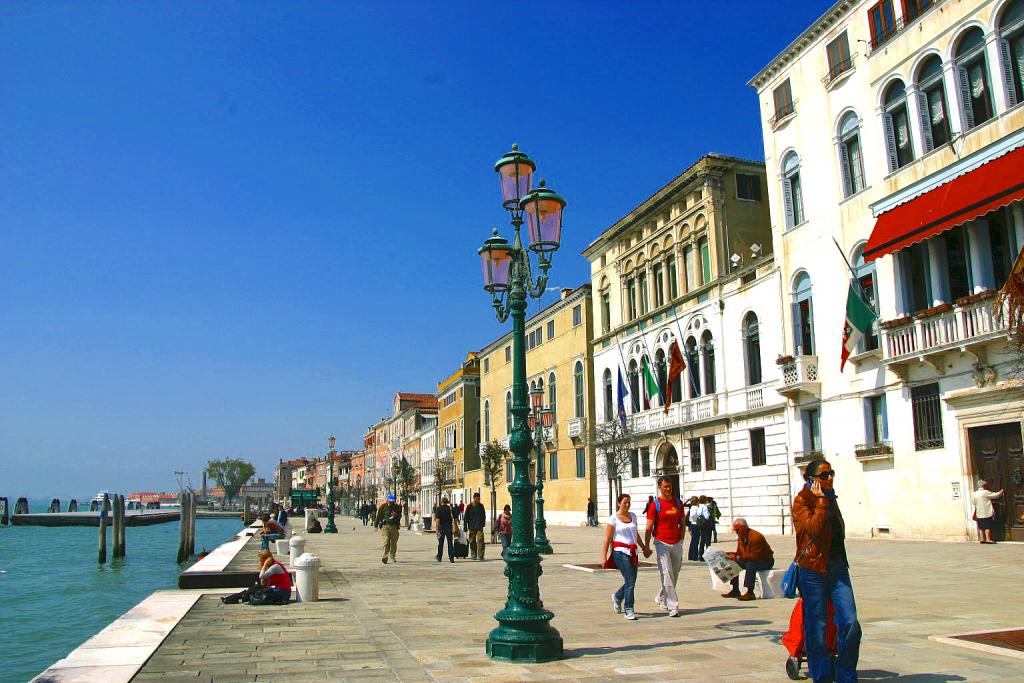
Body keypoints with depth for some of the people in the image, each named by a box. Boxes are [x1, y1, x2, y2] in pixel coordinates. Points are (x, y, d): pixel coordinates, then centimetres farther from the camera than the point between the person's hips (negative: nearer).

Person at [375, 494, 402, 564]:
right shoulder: (383, 506, 6)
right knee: (386, 541, -14)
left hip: (394, 526, 2)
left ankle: (392, 556, 22)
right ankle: (385, 557, -18)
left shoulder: (396, 507, 10)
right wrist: (376, 525, 7)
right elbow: (378, 516, 9)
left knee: (394, 542, 7)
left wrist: (396, 515, -11)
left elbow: (400, 516, 12)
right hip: (385, 525, -2)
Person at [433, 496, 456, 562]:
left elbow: (437, 519, -14)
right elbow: (454, 518, 4)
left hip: (441, 527, -2)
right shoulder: (450, 508, 1)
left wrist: (437, 529, -13)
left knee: (440, 542, 10)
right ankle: (451, 557, -2)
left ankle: (439, 557, 21)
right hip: (449, 527, 2)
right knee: (450, 542, 4)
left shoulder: (439, 509, -7)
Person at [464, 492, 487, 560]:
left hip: (479, 527, 0)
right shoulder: (469, 506, -1)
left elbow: (484, 516, 19)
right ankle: (473, 555, 19)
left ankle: (480, 555, -13)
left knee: (480, 541, -12)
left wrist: (483, 524, 20)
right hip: (471, 527, 0)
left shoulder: (481, 506, 6)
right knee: (472, 541, 8)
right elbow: (465, 517, 1)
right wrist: (465, 527, -1)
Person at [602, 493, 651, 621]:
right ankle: (629, 610, -3)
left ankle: (617, 597, 37)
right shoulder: (613, 519, -4)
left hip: (632, 552, 6)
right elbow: (607, 538, -5)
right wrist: (603, 556, -9)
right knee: (630, 581, -12)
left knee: (631, 582, 9)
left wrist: (644, 547, 29)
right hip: (620, 552, -6)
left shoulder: (633, 516, 12)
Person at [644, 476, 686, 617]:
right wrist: (646, 547, -11)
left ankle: (662, 598, 34)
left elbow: (682, 523, 16)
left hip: (677, 544, 5)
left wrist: (681, 540, 6)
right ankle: (673, 607, -9)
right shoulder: (655, 505, -7)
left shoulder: (678, 503, 7)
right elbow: (649, 528, -7)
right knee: (667, 574, -10)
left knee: (674, 574, 13)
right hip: (662, 543, -5)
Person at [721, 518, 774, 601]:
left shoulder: (756, 536, -25)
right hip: (751, 560, 9)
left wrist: (738, 557, -34)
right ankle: (735, 591, 1)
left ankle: (750, 592, -33)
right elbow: (739, 553, 8)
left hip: (766, 561, -9)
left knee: (750, 564, -36)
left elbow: (756, 556, -30)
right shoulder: (740, 537, 3)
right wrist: (728, 554, -12)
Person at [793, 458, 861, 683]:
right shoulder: (802, 500, -6)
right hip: (813, 569, -6)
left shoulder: (831, 499, 16)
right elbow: (814, 526, -22)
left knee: (851, 624, -2)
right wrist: (820, 500, -16)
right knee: (817, 627, 2)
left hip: (838, 567, 6)